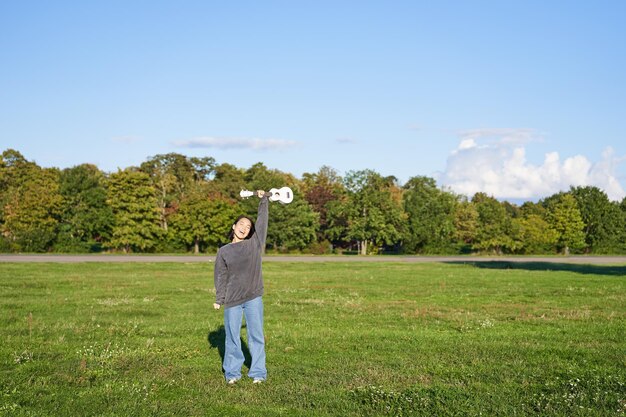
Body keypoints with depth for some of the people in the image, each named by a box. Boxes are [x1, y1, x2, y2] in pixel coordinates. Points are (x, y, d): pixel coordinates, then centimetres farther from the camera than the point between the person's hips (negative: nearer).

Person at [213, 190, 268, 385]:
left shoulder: (254, 245, 6)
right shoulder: (224, 251, 6)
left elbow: (262, 221, 6)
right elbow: (220, 276, 7)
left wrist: (263, 199, 8)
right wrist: (219, 300, 2)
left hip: (254, 298, 0)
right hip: (232, 300, 0)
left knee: (256, 336, 3)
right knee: (232, 337, 5)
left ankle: (258, 372, 10)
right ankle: (232, 372, 14)